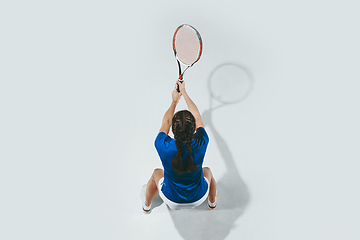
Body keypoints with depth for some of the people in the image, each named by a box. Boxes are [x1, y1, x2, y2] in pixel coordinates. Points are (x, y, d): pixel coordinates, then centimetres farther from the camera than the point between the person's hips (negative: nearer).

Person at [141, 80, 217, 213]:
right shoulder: (201, 143, -30)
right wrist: (184, 92, 2)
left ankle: (146, 205, 55)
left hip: (172, 201, 0)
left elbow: (165, 123, -7)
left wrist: (175, 101, 8)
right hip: (198, 199, 1)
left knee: (156, 173, 29)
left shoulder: (163, 146, -31)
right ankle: (212, 202, 57)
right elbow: (197, 117, -9)